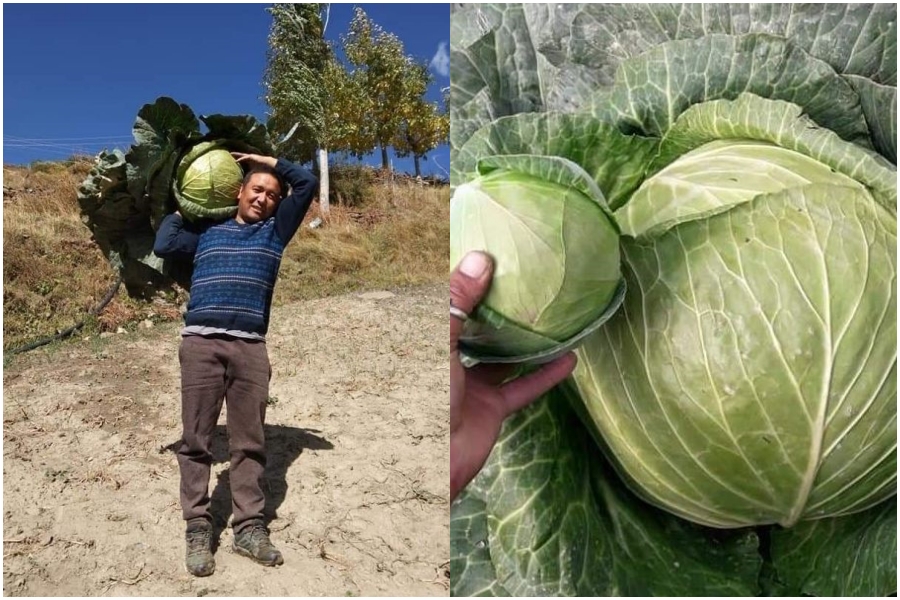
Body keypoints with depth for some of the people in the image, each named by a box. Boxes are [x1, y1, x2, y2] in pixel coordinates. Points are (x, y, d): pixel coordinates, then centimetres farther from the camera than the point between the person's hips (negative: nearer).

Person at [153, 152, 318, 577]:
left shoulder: (275, 231, 20)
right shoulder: (206, 232, 22)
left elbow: (306, 183, 17)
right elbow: (162, 246, 11)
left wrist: (266, 160, 24)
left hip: (251, 347, 0)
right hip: (200, 343, 0)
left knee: (249, 442, 3)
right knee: (195, 440, 1)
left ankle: (249, 528, 10)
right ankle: (197, 529, 9)